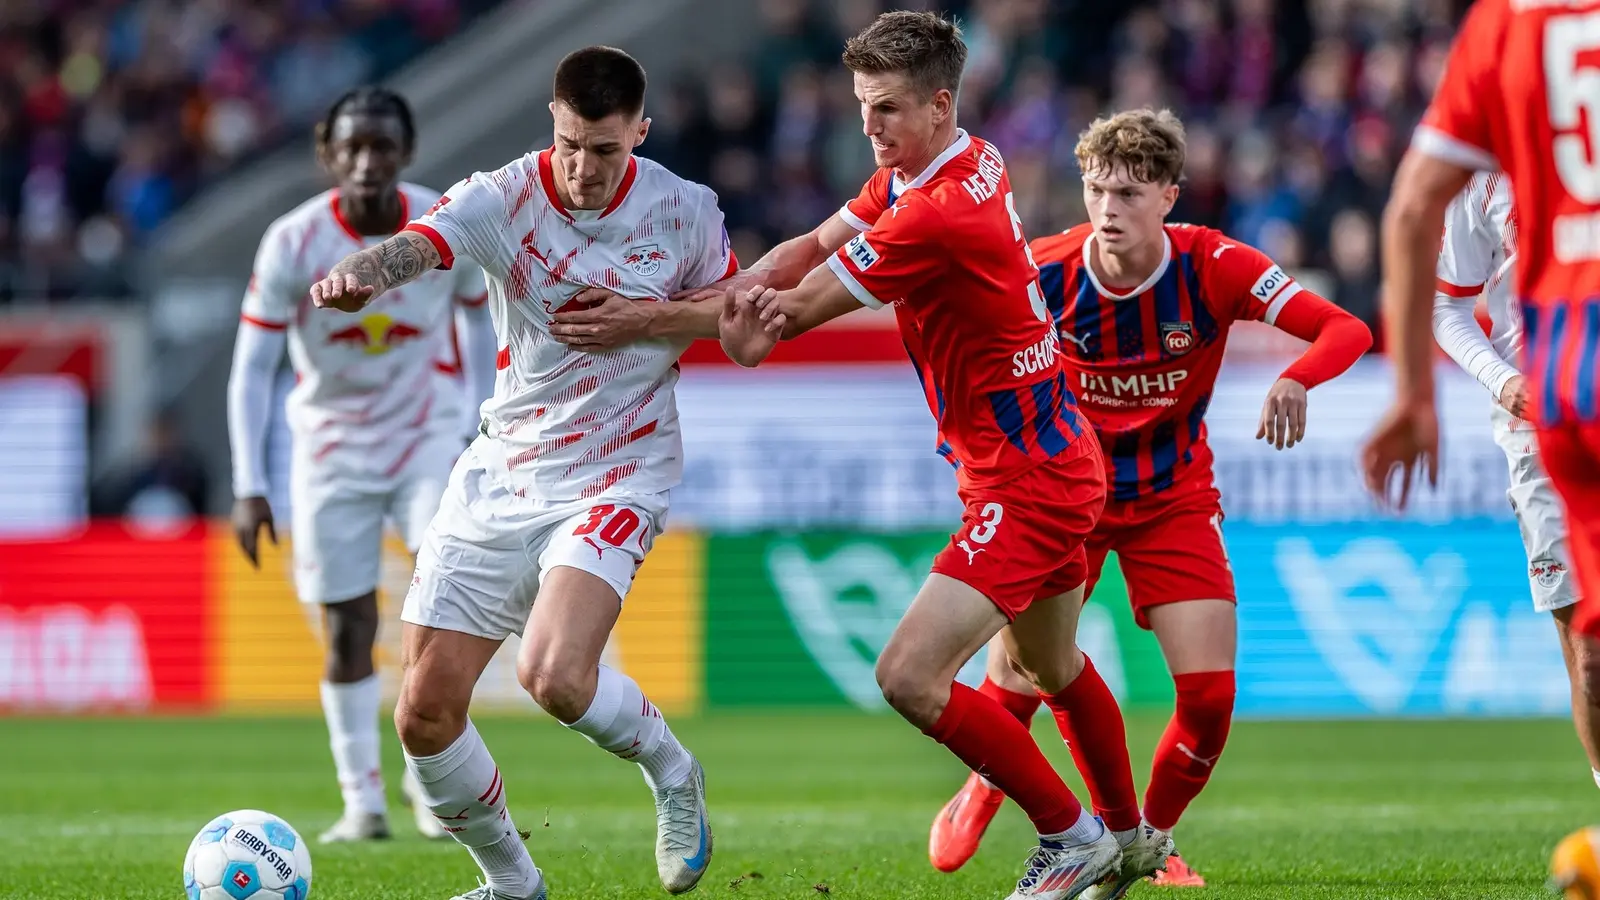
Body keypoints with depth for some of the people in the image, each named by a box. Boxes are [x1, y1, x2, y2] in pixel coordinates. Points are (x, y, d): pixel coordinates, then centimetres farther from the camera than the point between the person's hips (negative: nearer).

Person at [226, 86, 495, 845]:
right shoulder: (293, 242, -15)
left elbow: (479, 323, 7)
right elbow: (251, 370, -13)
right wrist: (250, 488, -19)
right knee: (347, 628, 1)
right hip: (333, 447, 0)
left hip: (429, 434, 0)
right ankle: (361, 801, 13)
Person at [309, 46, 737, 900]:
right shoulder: (501, 198, -11)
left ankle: (669, 770, 4)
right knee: (424, 716, -1)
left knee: (553, 675, -28)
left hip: (614, 478, -3)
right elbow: (412, 248, -30)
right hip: (499, 477, 3)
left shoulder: (685, 212, -8)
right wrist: (357, 275, -55)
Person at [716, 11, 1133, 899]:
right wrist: (749, 282, -19)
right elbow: (817, 246, 3)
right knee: (1052, 671, 28)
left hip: (1025, 483, -11)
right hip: (1058, 461, 11)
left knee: (910, 676, -17)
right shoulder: (961, 162, 3)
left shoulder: (941, 212, -26)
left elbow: (805, 308, -19)